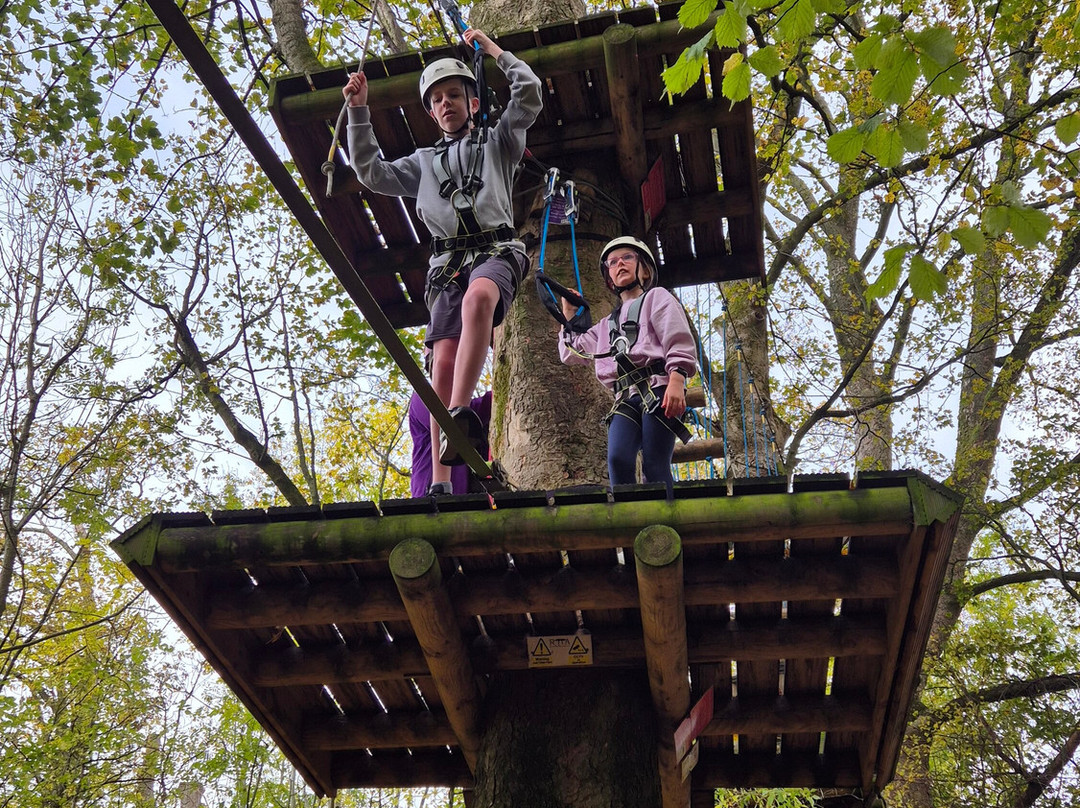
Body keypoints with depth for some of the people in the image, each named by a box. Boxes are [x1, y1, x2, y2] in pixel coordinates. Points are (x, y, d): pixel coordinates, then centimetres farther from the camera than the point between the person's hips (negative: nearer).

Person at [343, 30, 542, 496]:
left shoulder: (497, 142, 24)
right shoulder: (424, 162, 32)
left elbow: (530, 94, 11)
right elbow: (371, 174, 22)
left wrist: (493, 50, 19)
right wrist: (359, 113, 17)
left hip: (496, 251, -3)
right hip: (448, 263, 3)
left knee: (478, 295, -41)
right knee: (444, 364, -15)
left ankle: (460, 413, -53)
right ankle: (440, 482, -21)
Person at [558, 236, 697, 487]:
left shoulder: (657, 297, 15)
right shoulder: (607, 324, 32)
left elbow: (679, 341, 0)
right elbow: (572, 354, 36)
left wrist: (676, 381, -15)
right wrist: (569, 317, 32)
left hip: (657, 389, -5)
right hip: (626, 399, 5)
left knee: (654, 466, -16)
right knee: (618, 459, -19)